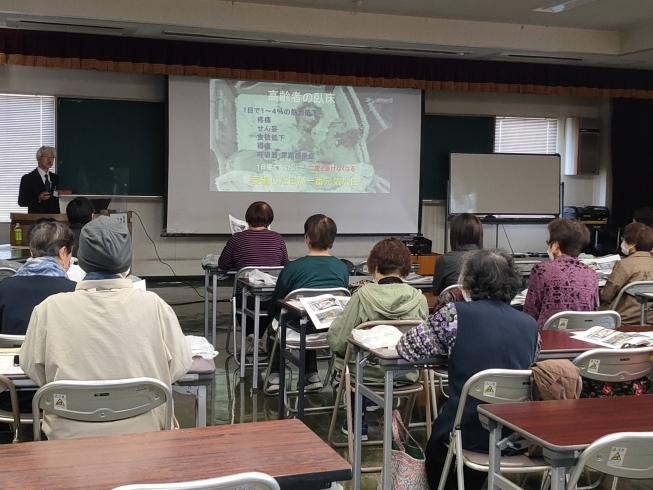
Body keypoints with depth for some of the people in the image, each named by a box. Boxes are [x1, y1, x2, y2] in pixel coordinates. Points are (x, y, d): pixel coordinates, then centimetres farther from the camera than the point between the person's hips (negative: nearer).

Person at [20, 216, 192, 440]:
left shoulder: (50, 309, -11)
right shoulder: (153, 305, -12)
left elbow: (31, 368, 3)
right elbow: (180, 365, -1)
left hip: (70, 436, 1)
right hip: (141, 432, 0)